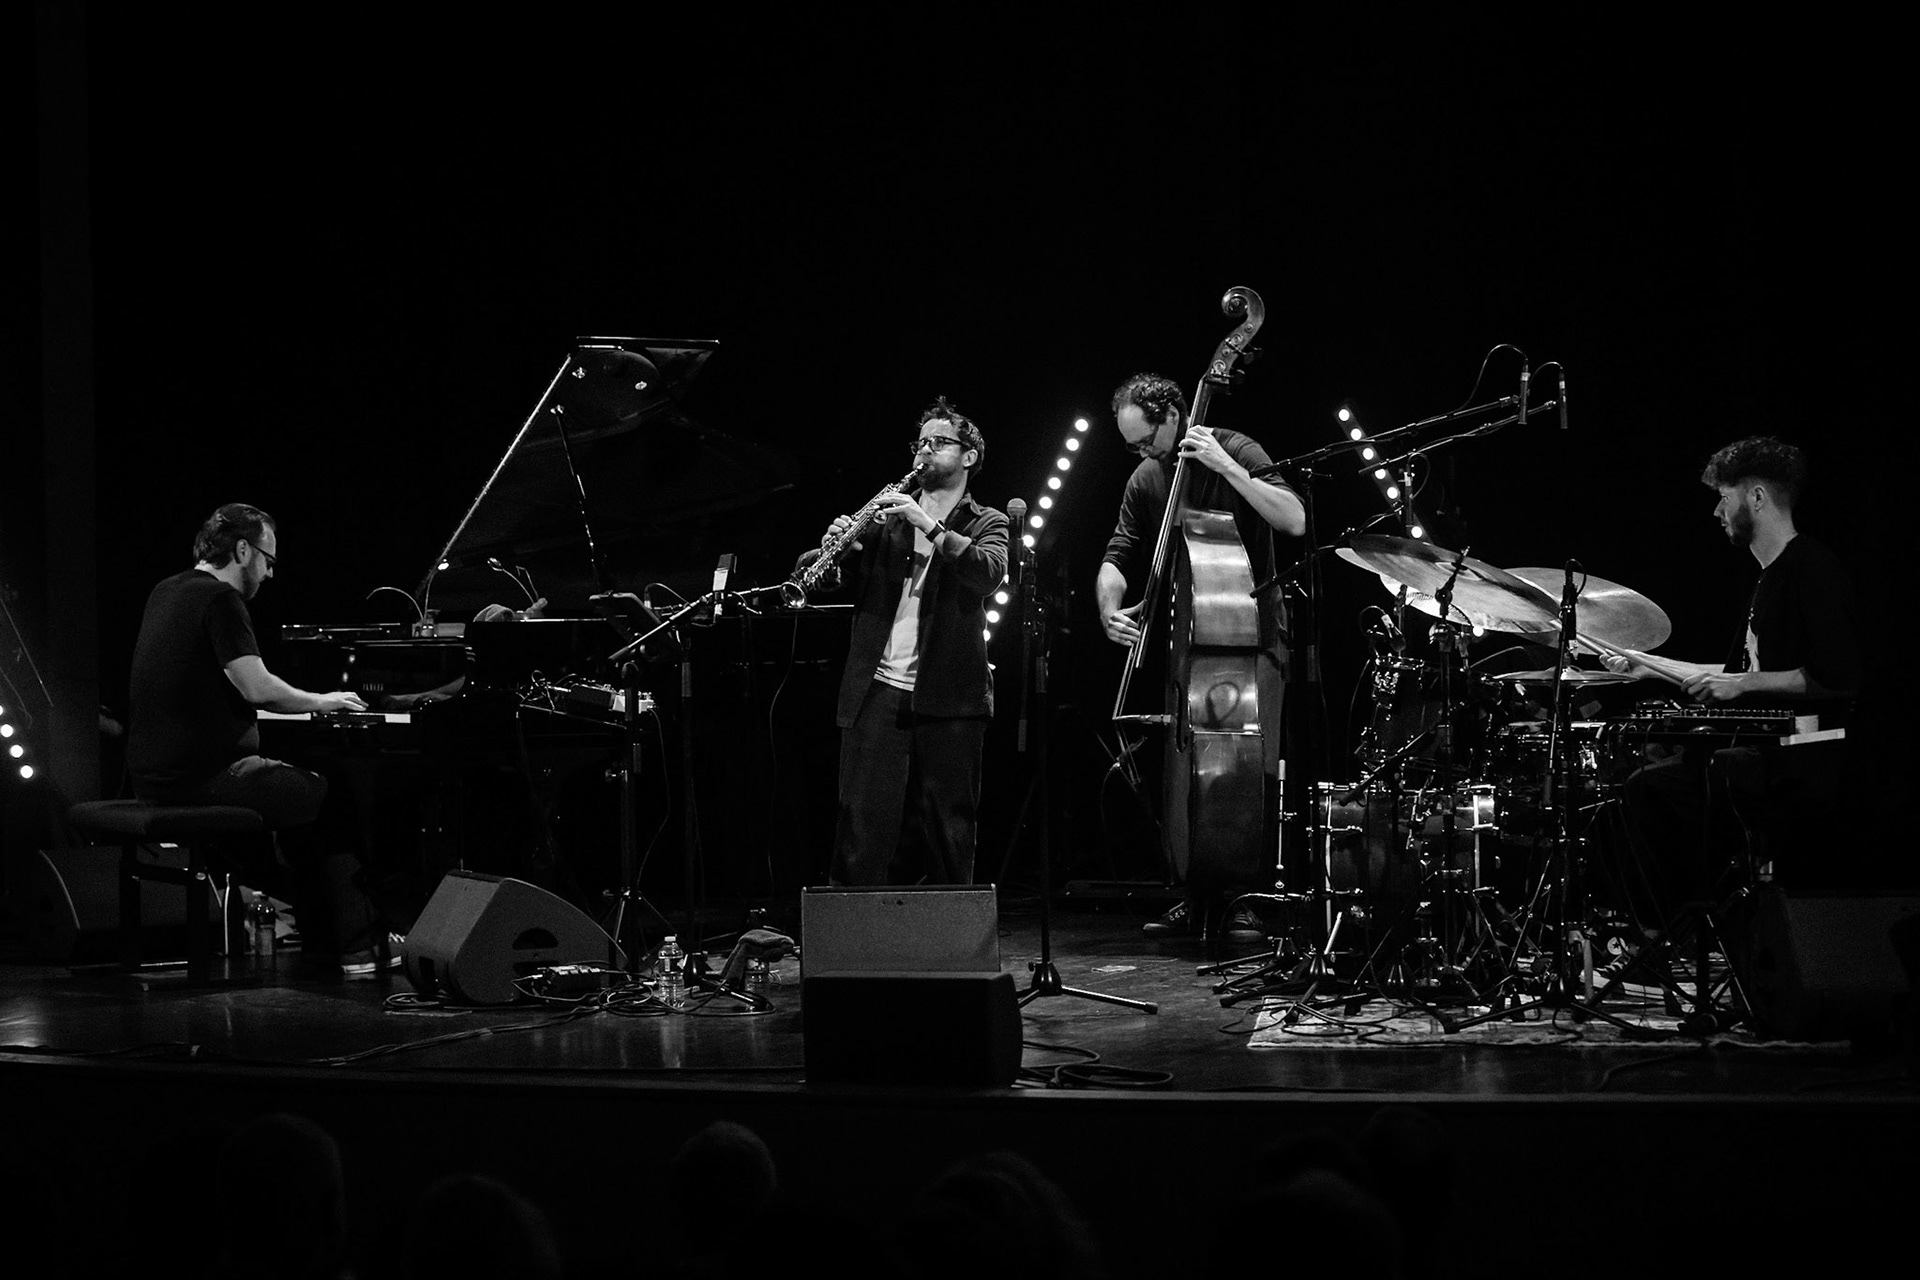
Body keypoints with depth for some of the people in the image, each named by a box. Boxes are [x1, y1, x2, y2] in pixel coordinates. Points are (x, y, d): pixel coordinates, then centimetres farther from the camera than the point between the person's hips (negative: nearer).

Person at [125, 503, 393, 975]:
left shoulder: (166, 594, 15)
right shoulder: (220, 599, -14)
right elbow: (256, 687, -21)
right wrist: (319, 701, -4)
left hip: (153, 776, 10)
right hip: (202, 779, -10)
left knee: (295, 789, 26)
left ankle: (319, 940, 24)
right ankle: (354, 949, 2)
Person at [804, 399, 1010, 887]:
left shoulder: (986, 523, 11)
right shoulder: (887, 517, 15)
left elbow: (988, 572, -12)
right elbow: (815, 577, 10)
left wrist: (929, 525, -20)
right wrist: (831, 547, -13)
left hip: (948, 698, -1)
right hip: (878, 687, 1)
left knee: (947, 835, 3)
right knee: (864, 829, -5)